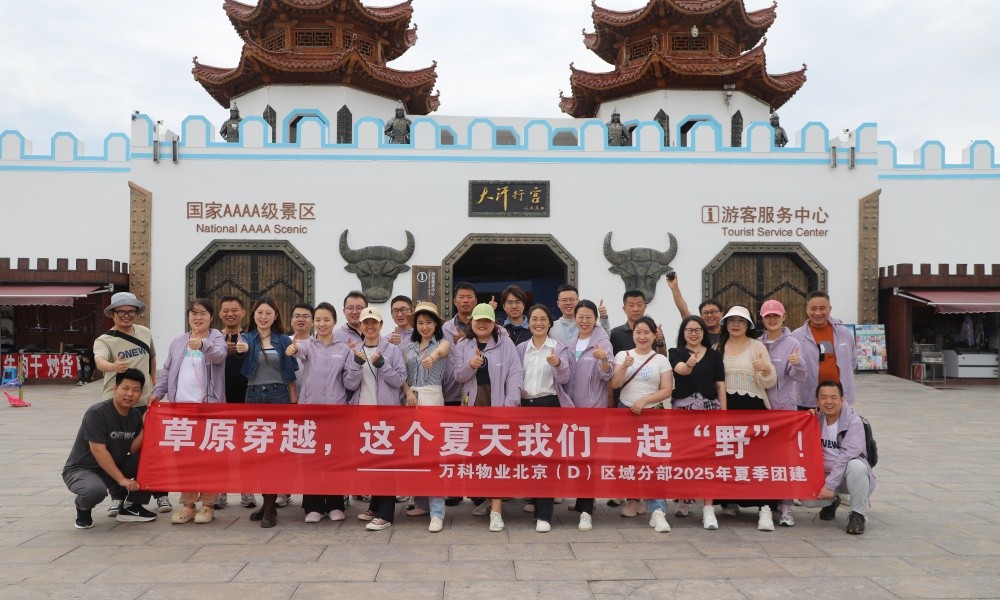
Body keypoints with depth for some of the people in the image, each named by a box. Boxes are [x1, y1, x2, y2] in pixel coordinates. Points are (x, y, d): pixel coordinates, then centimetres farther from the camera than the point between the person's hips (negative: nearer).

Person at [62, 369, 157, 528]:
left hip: (115, 466, 7)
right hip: (82, 470, -7)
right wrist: (122, 480, -26)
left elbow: (133, 450, -6)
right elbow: (98, 451, -25)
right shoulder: (97, 413, -21)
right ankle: (83, 508, -1)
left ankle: (132, 507, 2)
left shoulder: (136, 415, 1)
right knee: (95, 490, -39)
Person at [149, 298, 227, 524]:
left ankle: (208, 504, 7)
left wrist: (202, 345, -40)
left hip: (208, 405, -4)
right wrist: (158, 392, 5)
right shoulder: (178, 342, 17)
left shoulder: (216, 337, 2)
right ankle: (187, 504, 15)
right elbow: (167, 371, 19)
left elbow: (220, 355, -20)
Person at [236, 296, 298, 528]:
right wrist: (242, 348, -43)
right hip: (254, 396, 2)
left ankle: (270, 507, -3)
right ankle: (267, 502, 19)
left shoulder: (284, 340, 6)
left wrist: (293, 395, -1)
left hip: (278, 395, -2)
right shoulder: (247, 338, 6)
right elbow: (243, 347, -19)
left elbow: (290, 372, 8)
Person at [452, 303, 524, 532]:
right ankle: (485, 496, 29)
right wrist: (470, 365, -14)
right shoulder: (462, 346, 9)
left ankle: (496, 509, -8)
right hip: (473, 405, 4)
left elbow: (516, 373, -5)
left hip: (498, 405, -3)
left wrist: (511, 402, -14)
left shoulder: (506, 343, 1)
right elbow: (458, 377, 7)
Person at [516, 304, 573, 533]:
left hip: (549, 405, -4)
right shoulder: (521, 349, 9)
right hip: (525, 405, 4)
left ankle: (544, 515, -6)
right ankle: (535, 498, 34)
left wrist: (557, 364, -36)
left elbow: (565, 378, -15)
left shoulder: (560, 348, -3)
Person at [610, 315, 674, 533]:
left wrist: (644, 400, -14)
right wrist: (624, 367, -19)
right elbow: (614, 384, -2)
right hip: (625, 412, 2)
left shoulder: (661, 360, 4)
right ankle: (633, 500, 25)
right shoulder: (623, 355, 6)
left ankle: (658, 511, -14)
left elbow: (667, 390, -2)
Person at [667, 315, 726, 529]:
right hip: (683, 408, 0)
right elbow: (681, 370, -15)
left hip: (709, 409, 0)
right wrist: (689, 364, -38)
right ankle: (684, 500, 25)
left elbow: (720, 385, 10)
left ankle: (708, 509, -8)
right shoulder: (675, 353, 7)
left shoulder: (714, 355, 11)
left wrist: (723, 412, 2)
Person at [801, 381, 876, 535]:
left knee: (855, 466, -38)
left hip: (848, 477, -4)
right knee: (806, 498, -22)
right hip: (825, 474, 4)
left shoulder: (853, 421, -16)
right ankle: (832, 501, 17)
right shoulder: (816, 419, 0)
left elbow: (847, 455, -24)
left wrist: (830, 485, -27)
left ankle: (858, 514, -15)